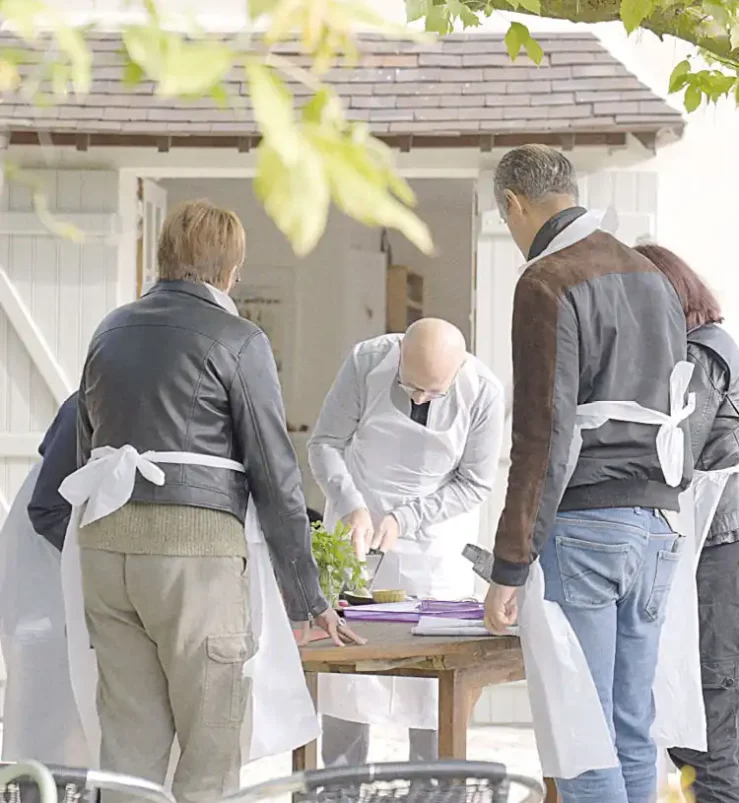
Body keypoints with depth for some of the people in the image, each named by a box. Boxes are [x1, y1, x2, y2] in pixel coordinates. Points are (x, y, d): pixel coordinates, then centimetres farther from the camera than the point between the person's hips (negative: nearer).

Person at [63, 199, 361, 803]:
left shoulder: (111, 331, 16)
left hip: (104, 541, 6)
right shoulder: (237, 341, -2)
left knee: (130, 743, 8)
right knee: (211, 751, -1)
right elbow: (275, 475, -3)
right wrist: (307, 598, 2)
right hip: (195, 542, -6)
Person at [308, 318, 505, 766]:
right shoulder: (367, 363, -17)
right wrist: (351, 507, -23)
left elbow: (475, 483, -9)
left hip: (435, 540, -1)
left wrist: (404, 518, -18)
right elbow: (325, 443, -8)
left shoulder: (483, 392, -18)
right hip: (356, 528, 1)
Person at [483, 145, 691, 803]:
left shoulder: (548, 285, -9)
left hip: (581, 525, -8)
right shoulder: (652, 278, 17)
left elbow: (544, 435, -15)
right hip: (656, 526, 8)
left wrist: (509, 569, -14)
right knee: (632, 730, 10)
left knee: (578, 731, -6)